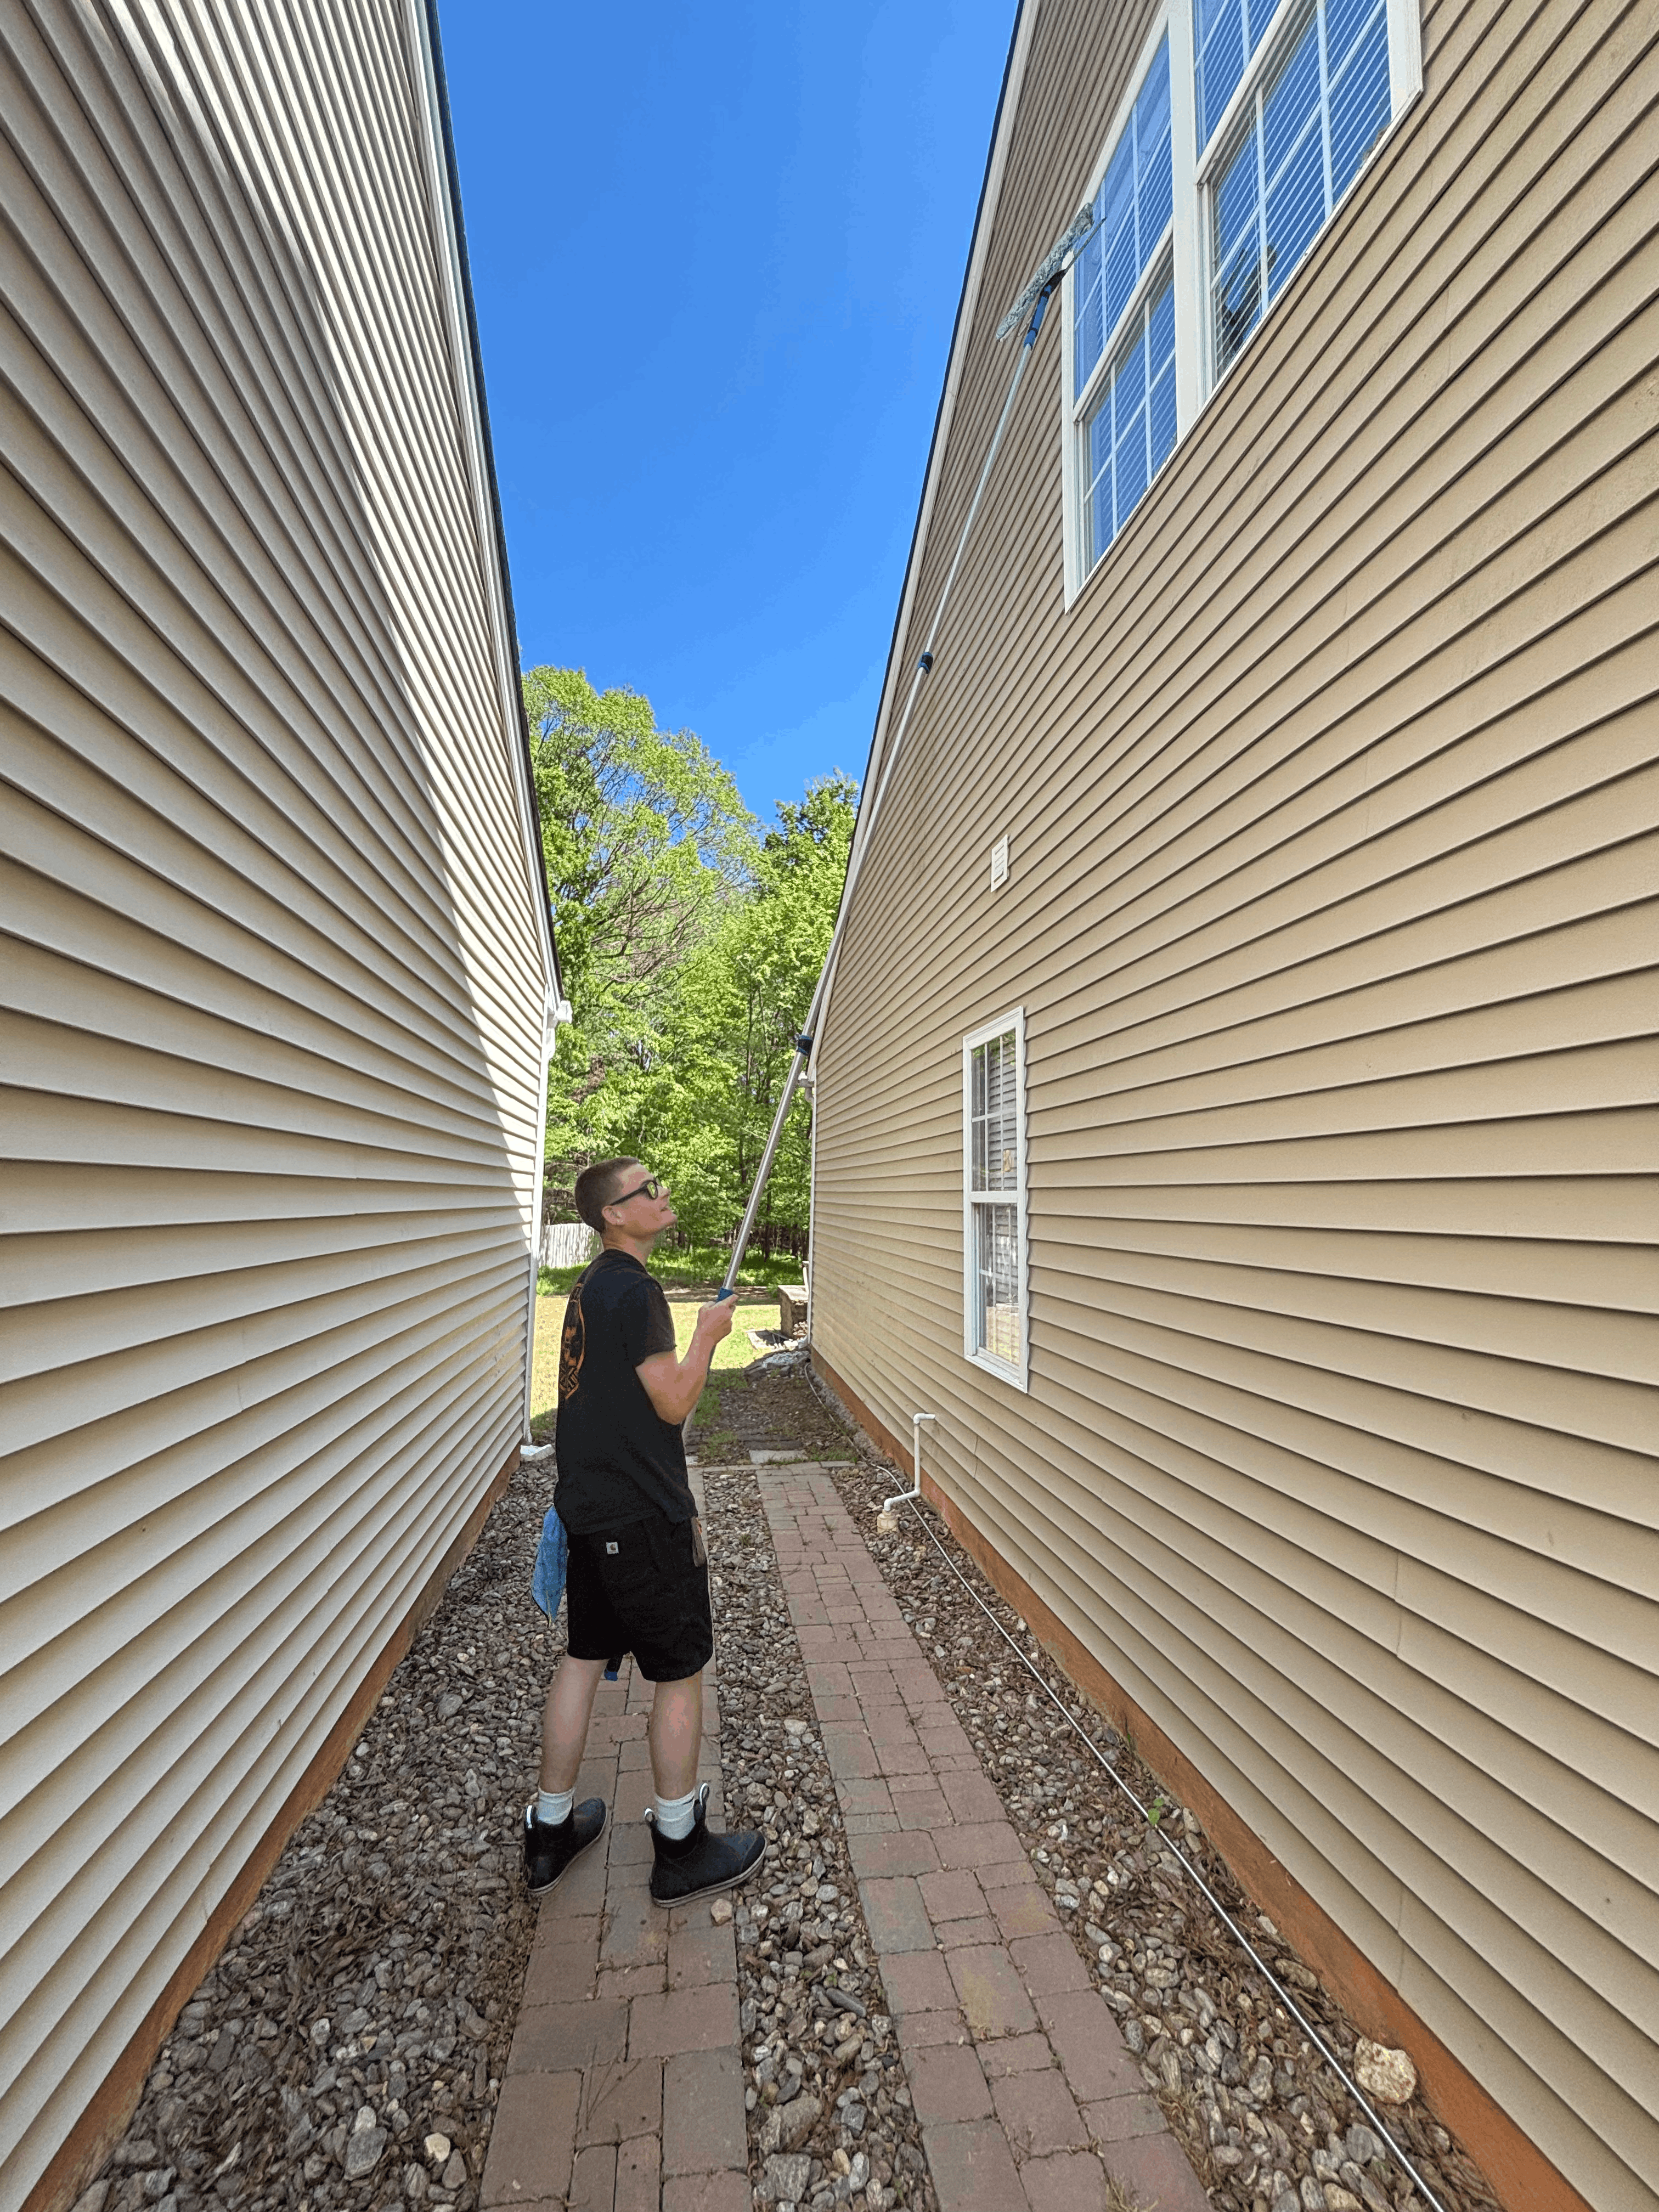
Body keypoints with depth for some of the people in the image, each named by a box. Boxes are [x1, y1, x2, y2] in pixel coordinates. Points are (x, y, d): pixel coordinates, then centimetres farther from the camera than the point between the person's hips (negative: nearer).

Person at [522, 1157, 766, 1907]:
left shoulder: (590, 1285, 9)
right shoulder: (633, 1289, -22)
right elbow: (674, 1402, -20)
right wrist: (708, 1335, -6)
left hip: (588, 1507, 9)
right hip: (641, 1517, -9)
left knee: (583, 1659, 21)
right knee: (680, 1674, 8)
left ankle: (550, 1832, 36)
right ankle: (681, 1850, 25)